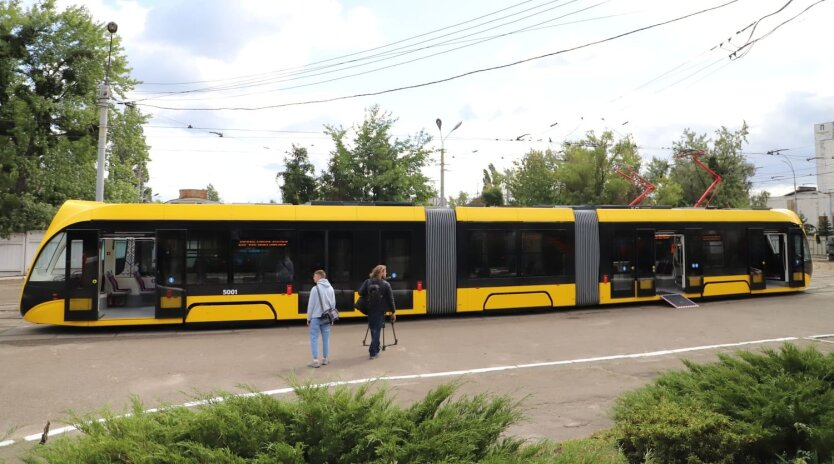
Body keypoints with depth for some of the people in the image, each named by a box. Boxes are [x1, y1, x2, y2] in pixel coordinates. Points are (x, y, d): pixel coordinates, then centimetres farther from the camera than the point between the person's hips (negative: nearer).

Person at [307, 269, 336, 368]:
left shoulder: (315, 289, -12)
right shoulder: (330, 288, 5)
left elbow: (311, 305, -10)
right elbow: (333, 304, 8)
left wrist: (308, 319, -1)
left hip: (316, 317, -5)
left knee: (314, 338, 1)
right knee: (326, 338, 12)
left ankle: (315, 361, -3)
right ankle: (325, 359, 18)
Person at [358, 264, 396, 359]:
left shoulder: (367, 282, -2)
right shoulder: (386, 284, -10)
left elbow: (361, 293, -9)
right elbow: (390, 299, -7)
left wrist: (368, 298, 10)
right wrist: (393, 312, 1)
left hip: (370, 310, 3)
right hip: (380, 311, -3)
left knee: (373, 329, 17)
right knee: (376, 330, 3)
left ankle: (375, 349, 26)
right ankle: (373, 352, -1)